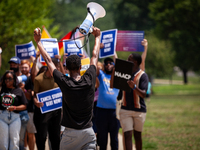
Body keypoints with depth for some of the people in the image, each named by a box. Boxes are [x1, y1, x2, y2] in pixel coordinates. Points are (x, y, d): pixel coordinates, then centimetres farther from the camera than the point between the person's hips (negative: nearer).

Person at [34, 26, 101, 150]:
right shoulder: (89, 80, -5)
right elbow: (95, 56, 11)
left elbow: (48, 60, 1)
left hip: (70, 132, -1)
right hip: (88, 132, 1)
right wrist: (97, 37, 26)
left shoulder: (64, 82, -9)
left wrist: (38, 41, 11)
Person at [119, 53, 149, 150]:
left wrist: (134, 87, -35)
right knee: (127, 135, -8)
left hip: (139, 110, -3)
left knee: (137, 135, 10)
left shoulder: (142, 76, -8)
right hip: (125, 110, 3)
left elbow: (143, 94, -16)